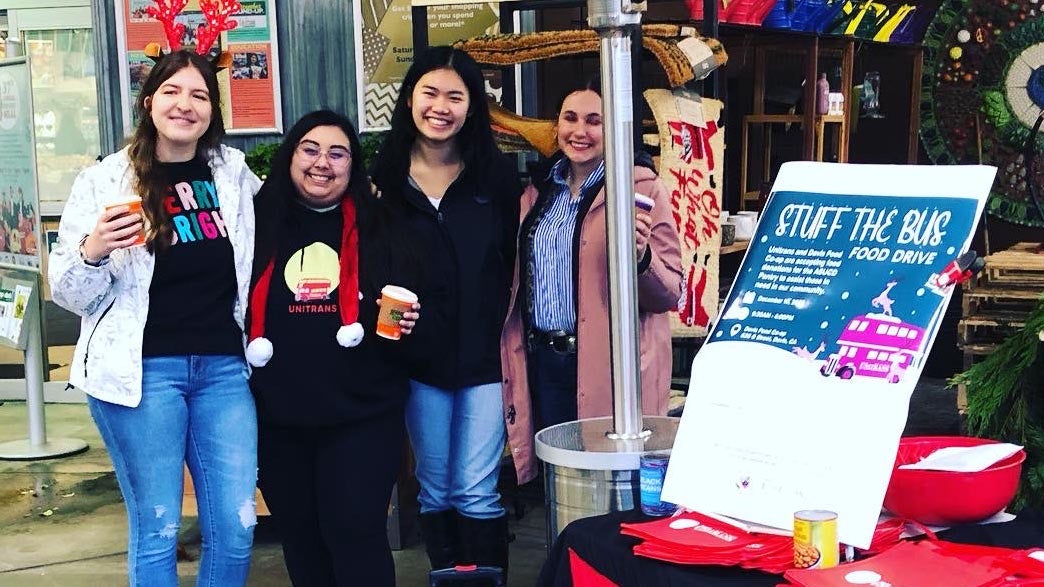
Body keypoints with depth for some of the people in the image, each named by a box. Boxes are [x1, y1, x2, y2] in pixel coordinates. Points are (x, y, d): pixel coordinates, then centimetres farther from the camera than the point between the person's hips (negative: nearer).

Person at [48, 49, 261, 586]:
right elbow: (70, 295, -3)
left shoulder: (234, 172, 7)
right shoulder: (104, 180, -3)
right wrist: (92, 251, -22)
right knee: (156, 531, 4)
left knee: (236, 527, 5)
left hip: (223, 367, 3)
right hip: (142, 370, -3)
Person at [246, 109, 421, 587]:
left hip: (362, 413, -2)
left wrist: (407, 324, -14)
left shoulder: (380, 225, 5)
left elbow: (415, 300, 8)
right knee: (300, 539, 14)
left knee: (357, 536, -3)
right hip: (278, 416, 2)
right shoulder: (259, 223, 5)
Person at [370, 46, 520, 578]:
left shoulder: (497, 175, 1)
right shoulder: (385, 177, 2)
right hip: (420, 355, 1)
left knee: (477, 492, 0)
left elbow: (514, 264, 0)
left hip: (484, 354, -1)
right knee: (434, 489, 12)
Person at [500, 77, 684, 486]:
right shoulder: (540, 190, 12)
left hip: (608, 368, -5)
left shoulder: (641, 188, -6)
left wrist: (640, 256, -26)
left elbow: (670, 294, -8)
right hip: (544, 364, 5)